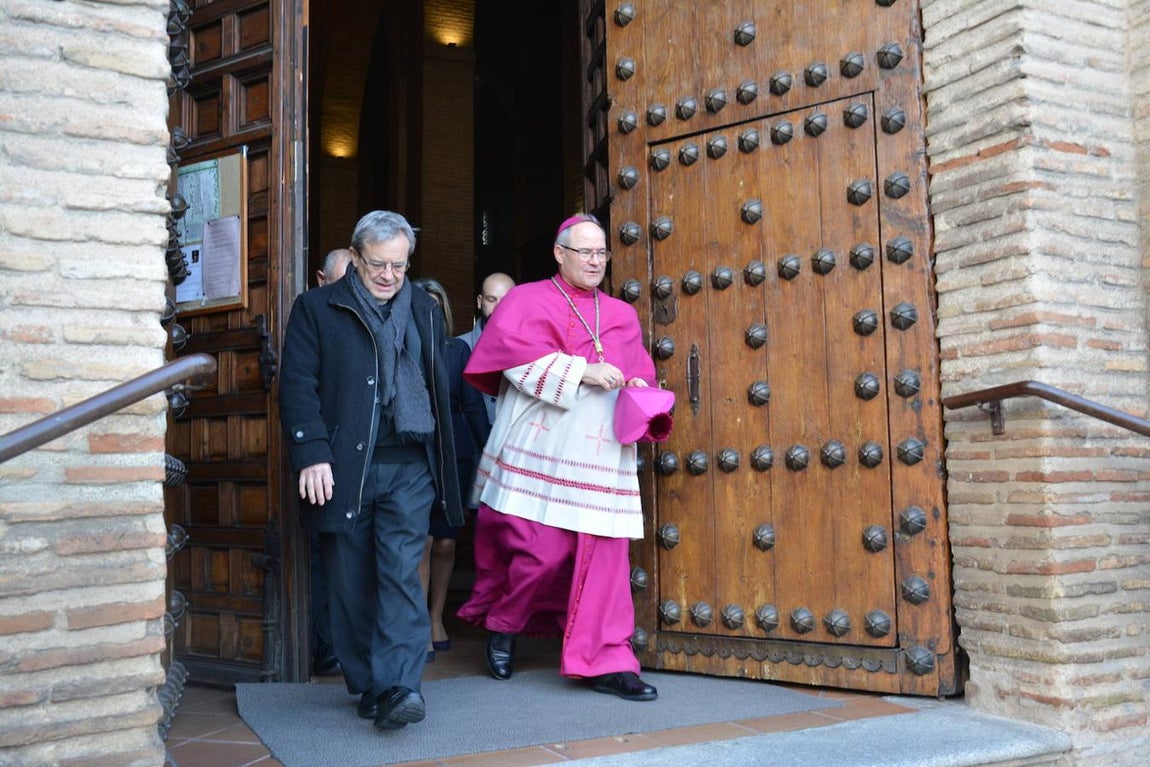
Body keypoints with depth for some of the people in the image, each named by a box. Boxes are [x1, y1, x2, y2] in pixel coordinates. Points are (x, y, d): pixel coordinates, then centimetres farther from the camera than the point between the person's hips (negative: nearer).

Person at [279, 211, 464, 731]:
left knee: (402, 574, -9)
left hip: (408, 468, 1)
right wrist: (312, 454, -13)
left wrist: (443, 464, 12)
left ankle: (399, 687, -9)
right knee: (350, 584, 5)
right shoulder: (316, 309, 6)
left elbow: (440, 389, 18)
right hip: (343, 469, -1)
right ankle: (367, 686, 17)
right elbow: (297, 386, -1)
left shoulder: (424, 311, 16)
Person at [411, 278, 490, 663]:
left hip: (454, 453, 2)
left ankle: (437, 621, 20)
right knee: (423, 540, -11)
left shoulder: (458, 349, 8)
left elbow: (473, 405, 8)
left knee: (446, 542, 5)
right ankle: (421, 630, -4)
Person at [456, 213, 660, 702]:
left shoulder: (622, 315, 19)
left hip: (599, 457, 4)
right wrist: (581, 371, -18)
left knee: (604, 551, -1)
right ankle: (502, 625, 24)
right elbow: (512, 349, -12)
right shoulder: (529, 299, 6)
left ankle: (604, 662, 6)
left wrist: (638, 388, -1)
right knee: (541, 548, -5)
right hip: (541, 453, -4)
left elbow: (639, 373, 23)